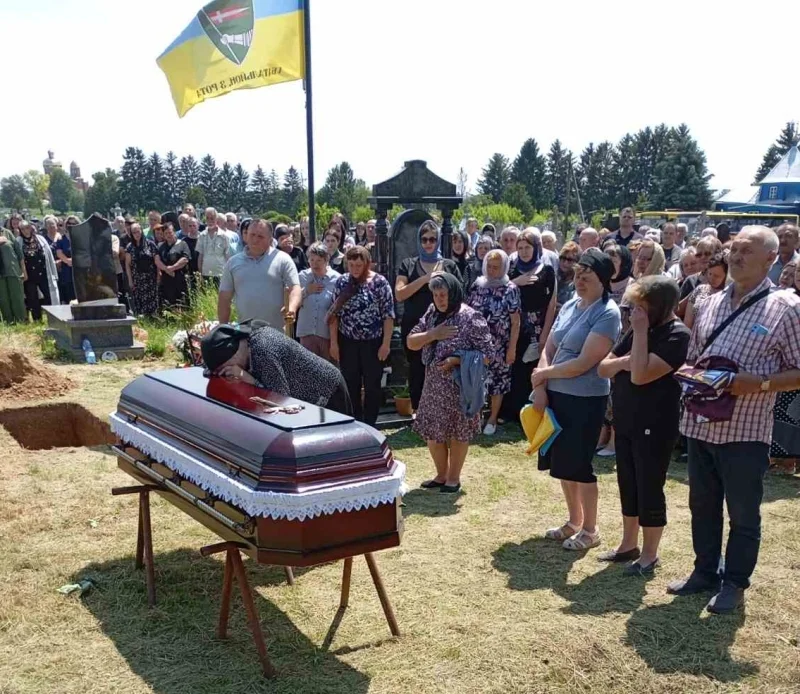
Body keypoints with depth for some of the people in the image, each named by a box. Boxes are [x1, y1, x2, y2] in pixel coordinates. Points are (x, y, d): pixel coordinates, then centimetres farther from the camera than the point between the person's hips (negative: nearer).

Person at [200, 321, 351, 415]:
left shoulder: (263, 351, -35)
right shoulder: (242, 336, -8)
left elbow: (281, 398, -34)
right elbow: (208, 369, 3)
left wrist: (247, 378, -34)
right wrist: (219, 372, -18)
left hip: (327, 393, -9)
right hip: (306, 397, 9)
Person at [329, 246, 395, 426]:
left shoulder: (379, 282, -8)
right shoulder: (342, 282, 1)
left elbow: (388, 315, -8)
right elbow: (335, 313, 4)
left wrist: (386, 343, -12)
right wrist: (333, 342, 0)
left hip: (373, 343, -3)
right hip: (348, 342, 3)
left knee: (372, 385, 7)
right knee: (351, 385, 9)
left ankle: (369, 426, 18)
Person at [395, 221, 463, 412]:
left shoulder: (449, 266, 7)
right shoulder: (408, 265, 7)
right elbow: (399, 294, -6)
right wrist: (424, 279, -13)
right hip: (414, 328, 0)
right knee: (417, 374, 5)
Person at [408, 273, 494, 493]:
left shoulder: (470, 318, -13)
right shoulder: (431, 314, 4)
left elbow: (486, 353, -13)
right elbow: (411, 343, 3)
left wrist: (456, 360, -23)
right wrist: (433, 334, -14)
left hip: (460, 385, -6)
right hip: (433, 384, 6)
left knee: (457, 432, 7)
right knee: (432, 431, 12)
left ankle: (454, 478, 24)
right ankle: (441, 475, 31)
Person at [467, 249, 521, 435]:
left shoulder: (511, 289, -8)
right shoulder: (478, 285, 1)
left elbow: (515, 322, -7)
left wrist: (512, 348, -9)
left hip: (499, 347, -2)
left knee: (497, 381, 8)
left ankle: (492, 419, 24)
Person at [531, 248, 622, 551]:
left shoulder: (607, 313, -15)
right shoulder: (569, 306, 8)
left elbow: (584, 363, -20)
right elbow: (548, 349, 8)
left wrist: (543, 374, -9)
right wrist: (540, 387, -8)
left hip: (586, 400, -7)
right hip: (557, 395, 7)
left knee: (579, 464, 2)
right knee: (562, 461, 15)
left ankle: (590, 530, 20)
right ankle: (574, 522, 32)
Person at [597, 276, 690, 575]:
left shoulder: (676, 335, -16)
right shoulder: (638, 330, 7)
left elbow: (641, 375, -27)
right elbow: (602, 368, 7)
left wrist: (640, 332, -22)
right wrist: (623, 361, -13)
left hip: (655, 426, -8)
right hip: (625, 421, 8)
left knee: (649, 488, 2)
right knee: (628, 485, 17)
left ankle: (649, 555, 16)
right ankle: (628, 545, 31)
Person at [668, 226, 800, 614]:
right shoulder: (711, 304, 11)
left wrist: (758, 384, -21)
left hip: (745, 430, -5)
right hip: (700, 424, 6)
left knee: (743, 514, 8)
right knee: (702, 505, 17)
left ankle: (735, 584, 23)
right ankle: (705, 572, 33)